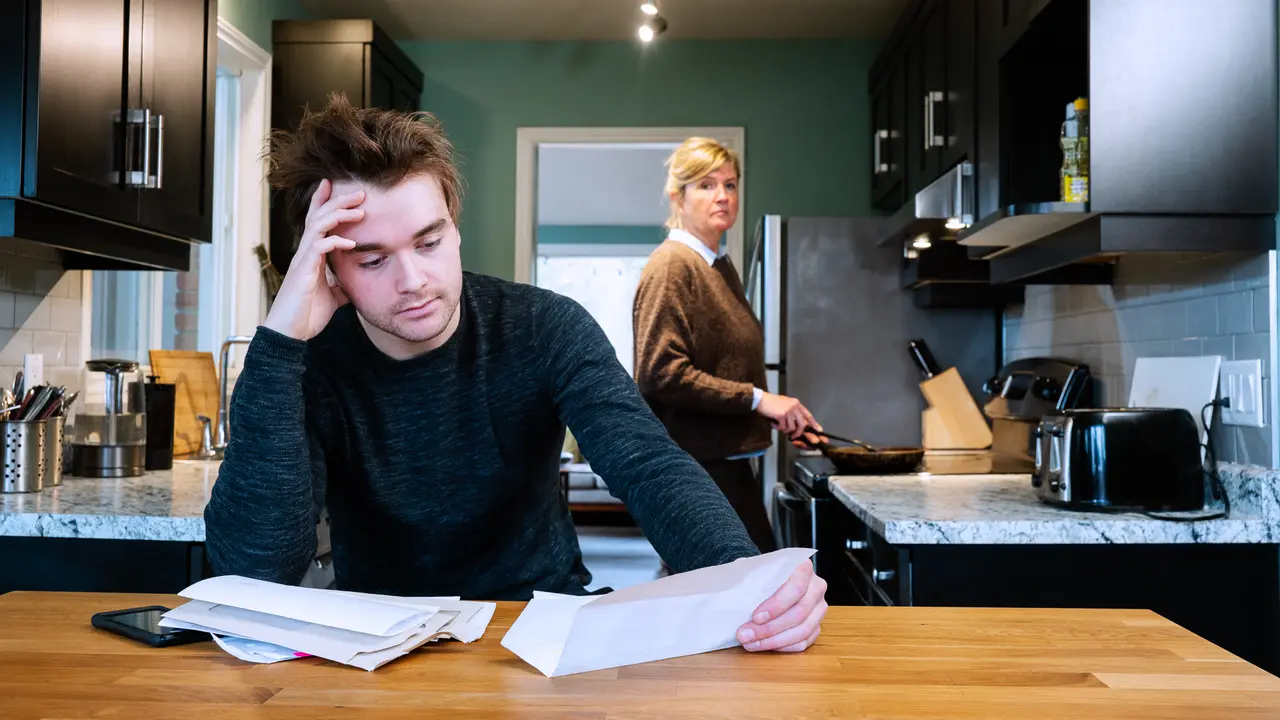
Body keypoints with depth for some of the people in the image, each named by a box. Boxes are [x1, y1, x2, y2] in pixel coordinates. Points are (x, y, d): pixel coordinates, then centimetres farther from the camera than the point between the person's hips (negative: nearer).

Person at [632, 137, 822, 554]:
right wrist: (757, 398, -21)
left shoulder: (720, 266, 13)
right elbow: (661, 372, -22)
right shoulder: (671, 266, -12)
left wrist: (777, 415, 8)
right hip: (692, 468, -9)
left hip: (727, 462, 9)